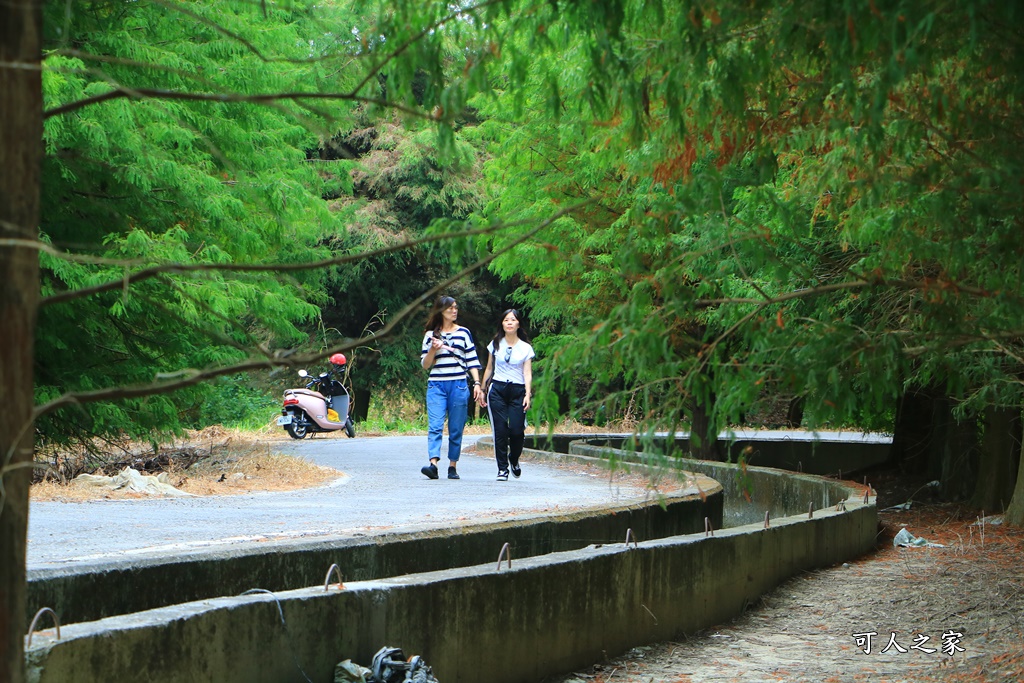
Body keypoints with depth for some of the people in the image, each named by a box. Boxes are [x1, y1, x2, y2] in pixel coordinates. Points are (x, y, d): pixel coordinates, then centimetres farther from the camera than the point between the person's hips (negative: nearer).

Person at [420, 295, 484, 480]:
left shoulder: (464, 333, 11)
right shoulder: (431, 334, 11)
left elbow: (472, 361, 10)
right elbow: (425, 365, 9)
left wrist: (477, 384, 0)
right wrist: (433, 350, -9)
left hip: (458, 386, 1)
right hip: (436, 386, -1)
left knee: (456, 429, 2)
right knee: (435, 427, -14)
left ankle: (453, 466, 9)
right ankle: (433, 464, -25)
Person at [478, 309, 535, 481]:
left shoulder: (526, 348, 6)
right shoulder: (495, 344, 10)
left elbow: (527, 374, 0)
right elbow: (489, 369, 16)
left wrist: (527, 395, -12)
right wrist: (483, 390, 14)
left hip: (517, 391, -1)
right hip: (497, 390, 1)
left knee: (517, 431, -9)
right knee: (500, 430, -7)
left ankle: (514, 460, 20)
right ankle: (502, 469, 1)